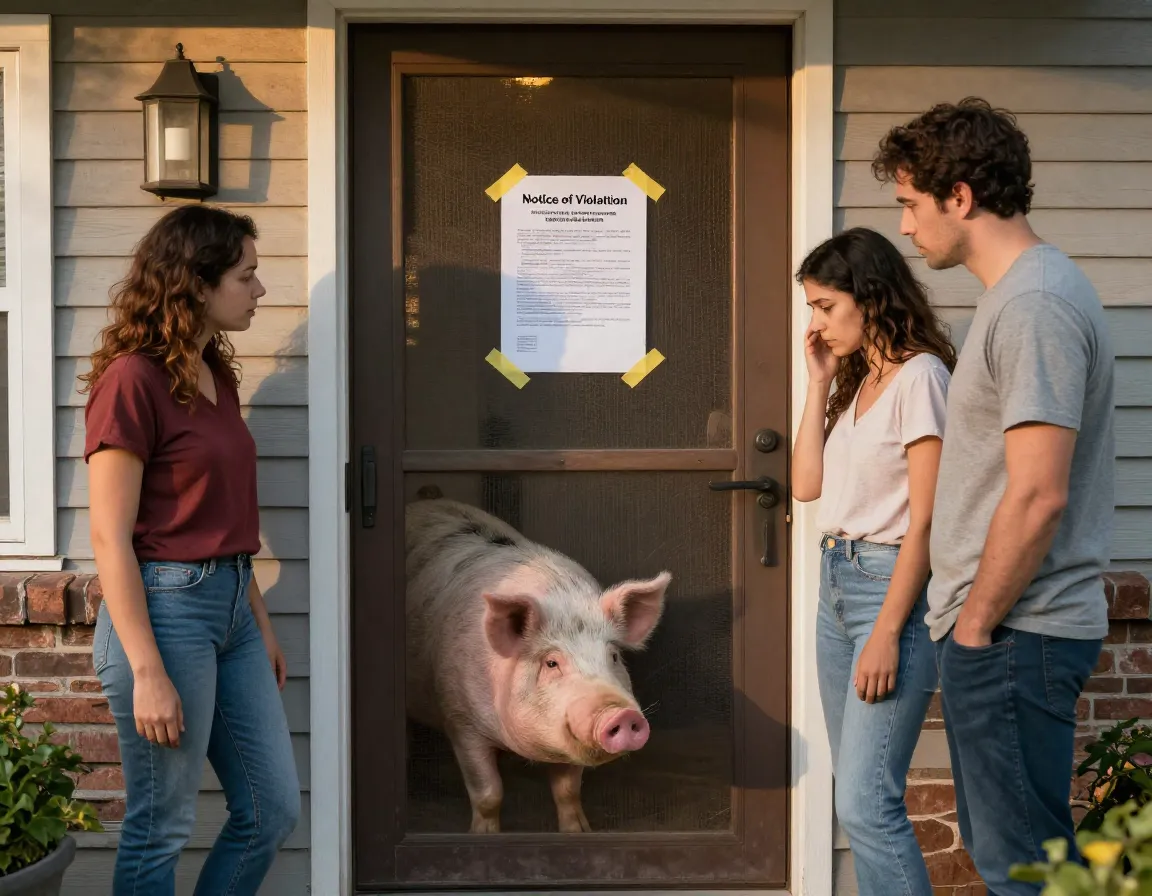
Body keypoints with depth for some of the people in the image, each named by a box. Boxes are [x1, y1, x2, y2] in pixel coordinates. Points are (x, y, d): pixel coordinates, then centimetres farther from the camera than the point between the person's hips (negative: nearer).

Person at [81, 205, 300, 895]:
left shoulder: (216, 376, 11)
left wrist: (262, 625, 18)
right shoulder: (132, 379, -14)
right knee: (161, 831, 3)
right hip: (164, 606, -9)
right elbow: (110, 539, -17)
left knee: (273, 810, 12)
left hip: (232, 605, 9)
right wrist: (147, 674, -20)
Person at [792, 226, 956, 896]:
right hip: (837, 584, 9)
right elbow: (807, 485, 12)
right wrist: (819, 383, 8)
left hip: (893, 586, -9)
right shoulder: (856, 381, 15)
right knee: (859, 797, 10)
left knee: (867, 803, -14)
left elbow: (924, 519, -16)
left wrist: (887, 634, -19)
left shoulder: (920, 376, -11)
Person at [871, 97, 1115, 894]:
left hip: (1015, 634, -10)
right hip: (1008, 626, 10)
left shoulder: (1034, 304, -18)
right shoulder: (1023, 290, 14)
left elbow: (1037, 496, -23)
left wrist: (976, 623, -15)